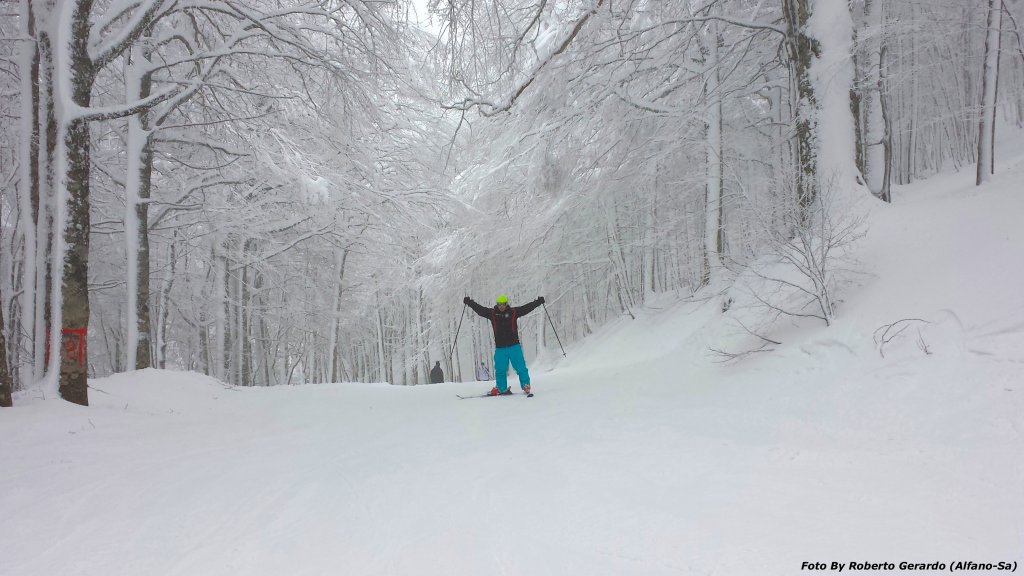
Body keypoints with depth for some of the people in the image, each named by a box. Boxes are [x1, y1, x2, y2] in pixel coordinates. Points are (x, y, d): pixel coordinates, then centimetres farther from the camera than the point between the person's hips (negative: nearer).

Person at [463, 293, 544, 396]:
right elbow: (479, 309, 6)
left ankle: (526, 386, 7)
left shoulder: (513, 312, 1)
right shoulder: (492, 313, 5)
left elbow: (527, 307, -1)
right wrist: (469, 302, 0)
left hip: (514, 346, -2)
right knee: (500, 370, 5)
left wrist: (538, 302, -7)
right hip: (500, 348, 2)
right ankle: (501, 388, 19)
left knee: (521, 368, -3)